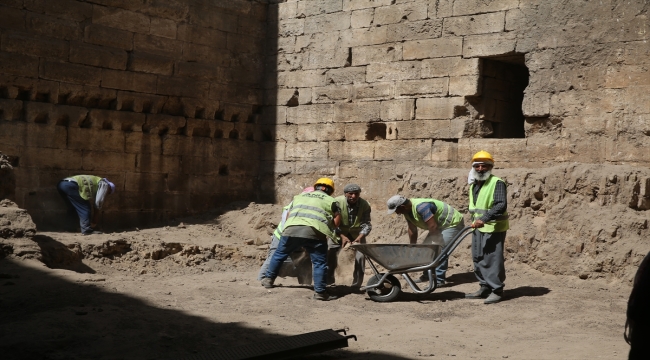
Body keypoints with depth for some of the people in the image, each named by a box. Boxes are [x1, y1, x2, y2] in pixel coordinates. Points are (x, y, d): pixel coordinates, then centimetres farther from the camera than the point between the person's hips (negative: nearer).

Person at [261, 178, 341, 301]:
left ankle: (269, 279, 32)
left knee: (279, 254, 23)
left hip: (291, 229, 4)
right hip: (313, 232, -3)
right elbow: (337, 222, 14)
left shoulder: (299, 196, 32)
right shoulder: (331, 201, 21)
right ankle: (320, 292, 0)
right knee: (320, 262, 4)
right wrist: (328, 226, 32)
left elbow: (287, 216, 30)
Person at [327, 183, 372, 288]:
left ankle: (357, 285, 4)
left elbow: (366, 224, -20)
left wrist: (360, 237, -39)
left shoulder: (364, 205, -21)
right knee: (330, 255, -7)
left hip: (357, 233, 1)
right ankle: (328, 282, 9)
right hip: (338, 232, -1)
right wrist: (342, 236, -36)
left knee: (360, 257, -9)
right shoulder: (337, 202, -27)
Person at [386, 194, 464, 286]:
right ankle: (427, 275, 22)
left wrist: (434, 240, -16)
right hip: (440, 226, 10)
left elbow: (433, 226, -33)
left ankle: (439, 280, -15)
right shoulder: (408, 211, -3)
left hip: (453, 223, -10)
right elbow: (412, 231, 8)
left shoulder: (420, 207, -34)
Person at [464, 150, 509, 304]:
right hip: (478, 228, 9)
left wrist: (484, 219, -33)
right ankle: (485, 288, 21)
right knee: (478, 258, 11)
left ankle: (497, 290, 1)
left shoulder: (497, 183, -13)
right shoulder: (473, 185, 13)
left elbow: (501, 205, -25)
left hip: (493, 228, -9)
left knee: (493, 259, -8)